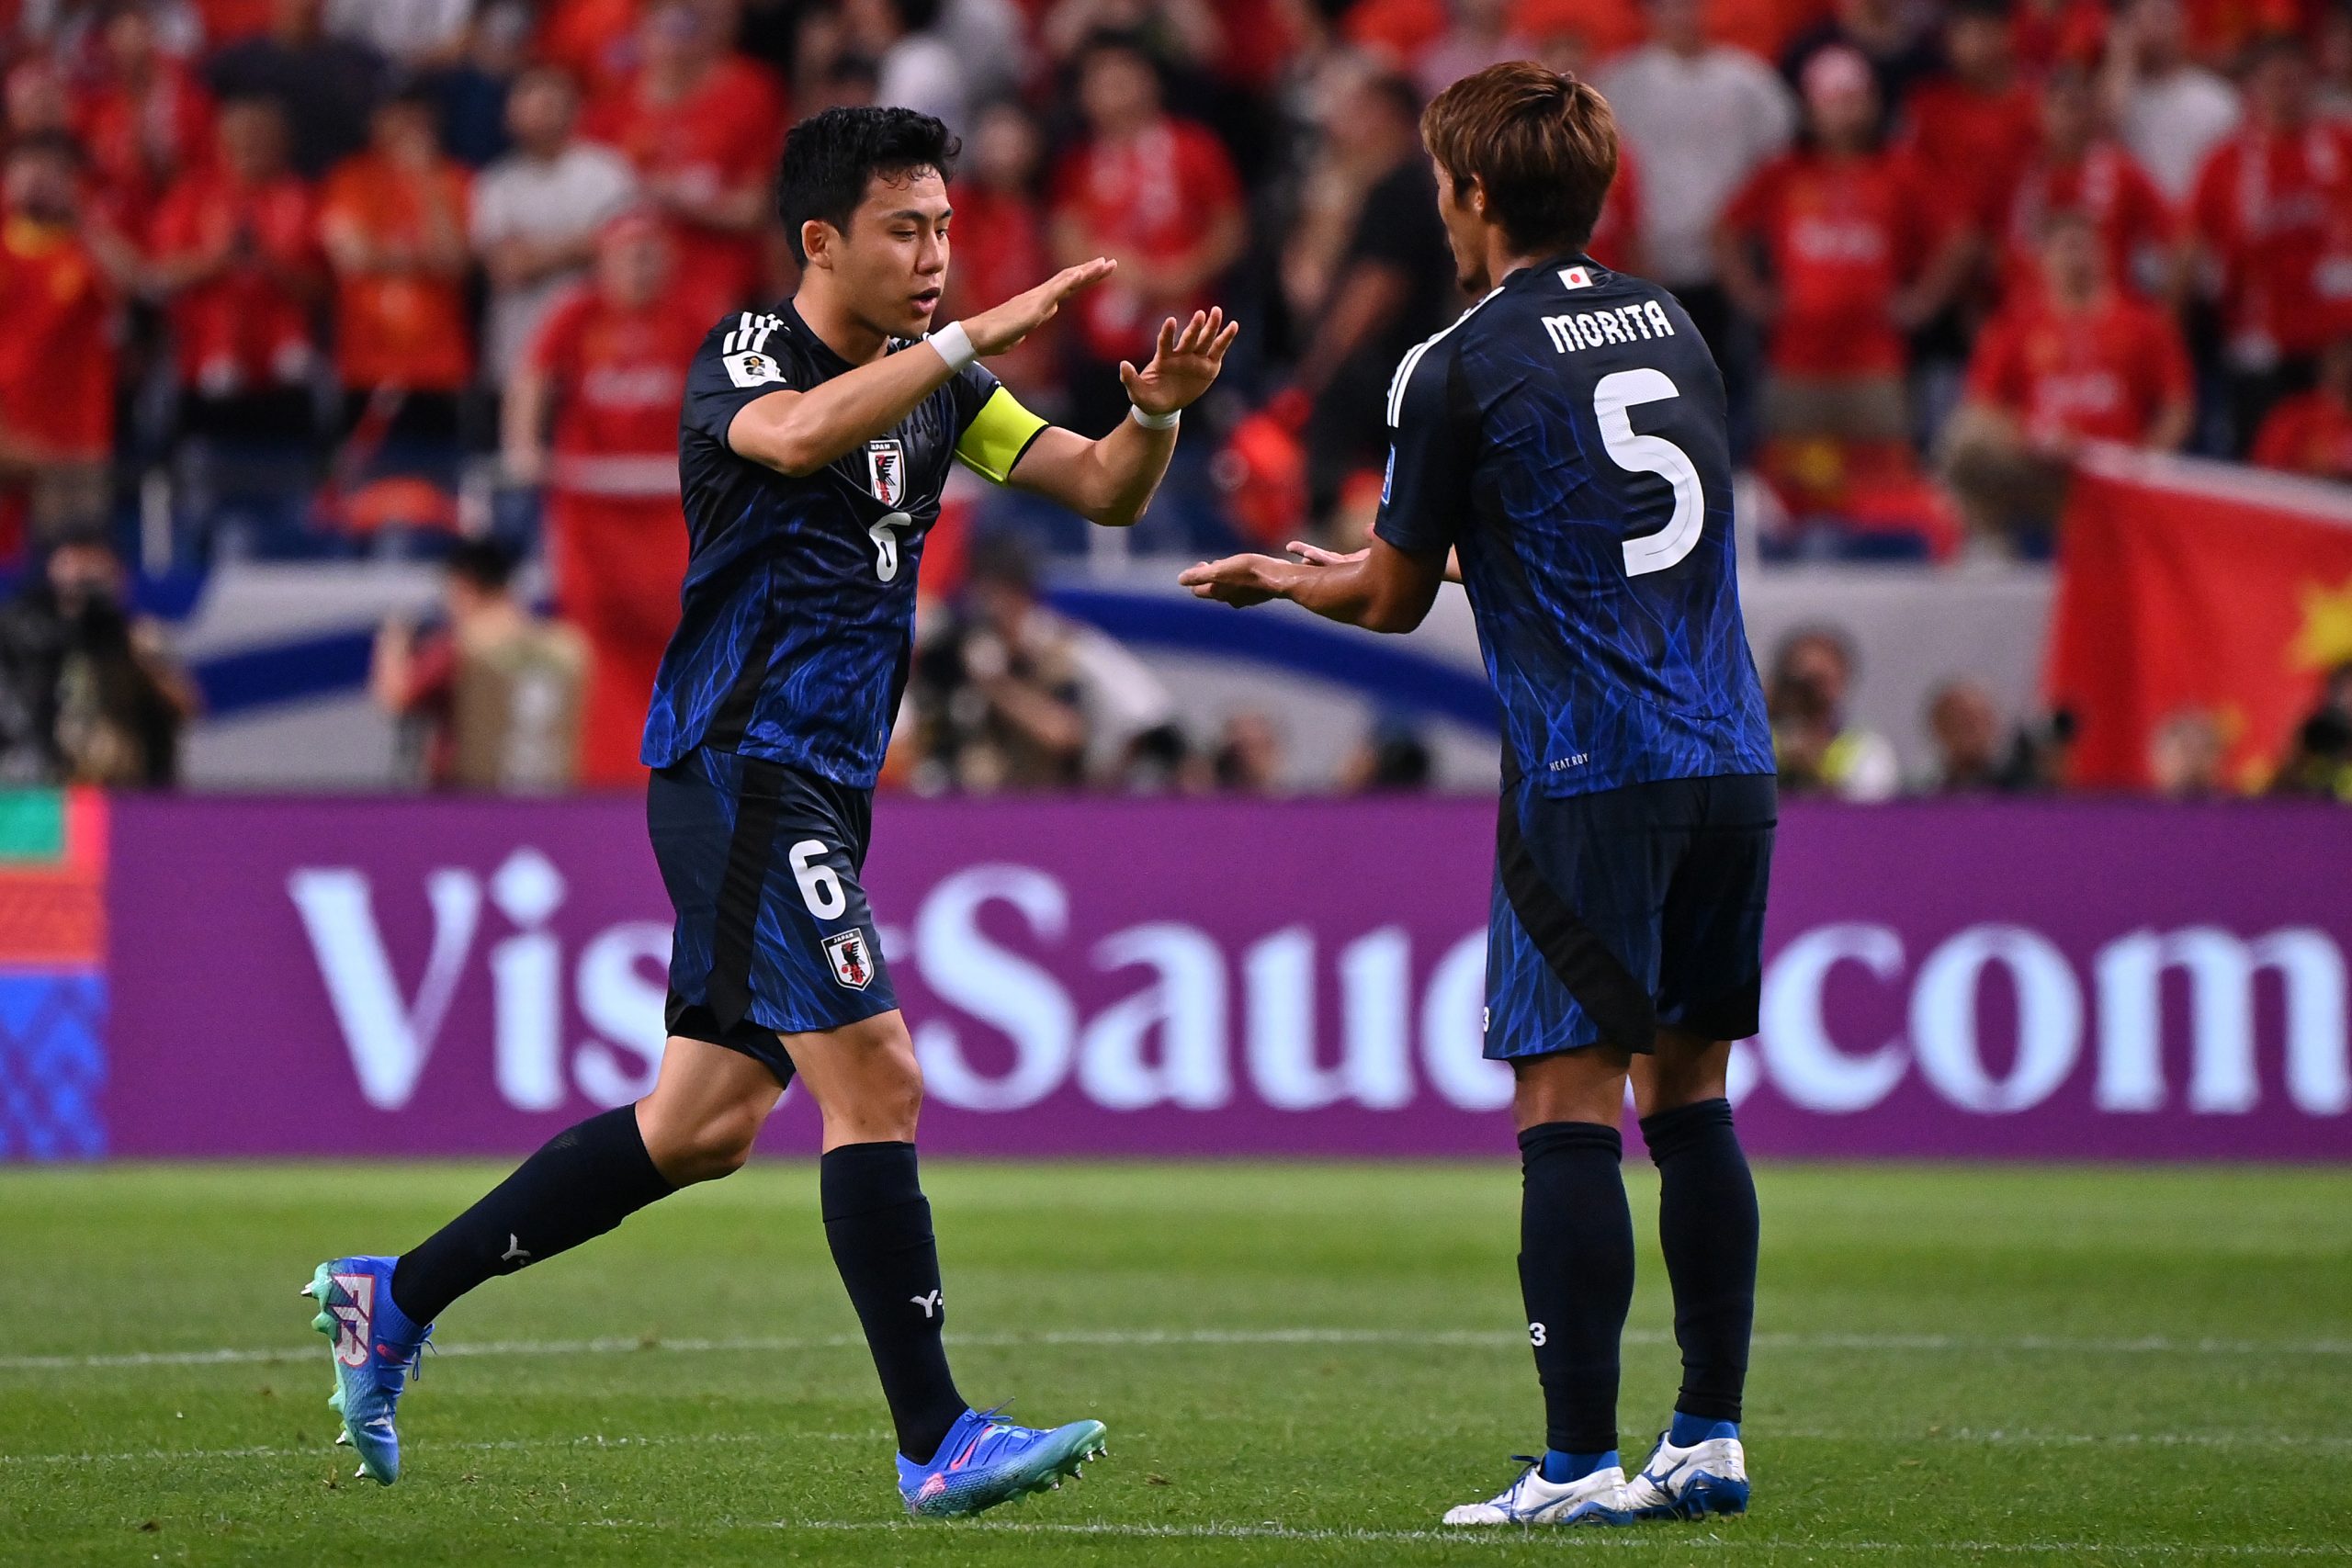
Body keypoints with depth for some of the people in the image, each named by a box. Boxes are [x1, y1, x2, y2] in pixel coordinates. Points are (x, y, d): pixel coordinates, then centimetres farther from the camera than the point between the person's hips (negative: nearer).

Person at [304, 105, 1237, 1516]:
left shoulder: (933, 381, 12)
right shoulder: (743, 355, -10)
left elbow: (1105, 490, 9)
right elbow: (796, 436, -34)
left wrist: (1159, 410, -12)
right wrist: (974, 338, -38)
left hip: (820, 791, 9)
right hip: (740, 767, -9)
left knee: (705, 1124, 12)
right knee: (876, 1081, -16)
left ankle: (394, 1300, 23)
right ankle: (938, 1442, -16)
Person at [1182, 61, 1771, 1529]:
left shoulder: (1460, 370, -5)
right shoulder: (1671, 328, 15)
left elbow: (1394, 600, 4)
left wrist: (1283, 580, 25)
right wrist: (1399, 563, 36)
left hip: (1589, 776, -6)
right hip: (1731, 761, 6)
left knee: (1569, 1107, -4)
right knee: (1690, 1097, 12)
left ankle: (1581, 1463, -7)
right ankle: (1711, 1438, 12)